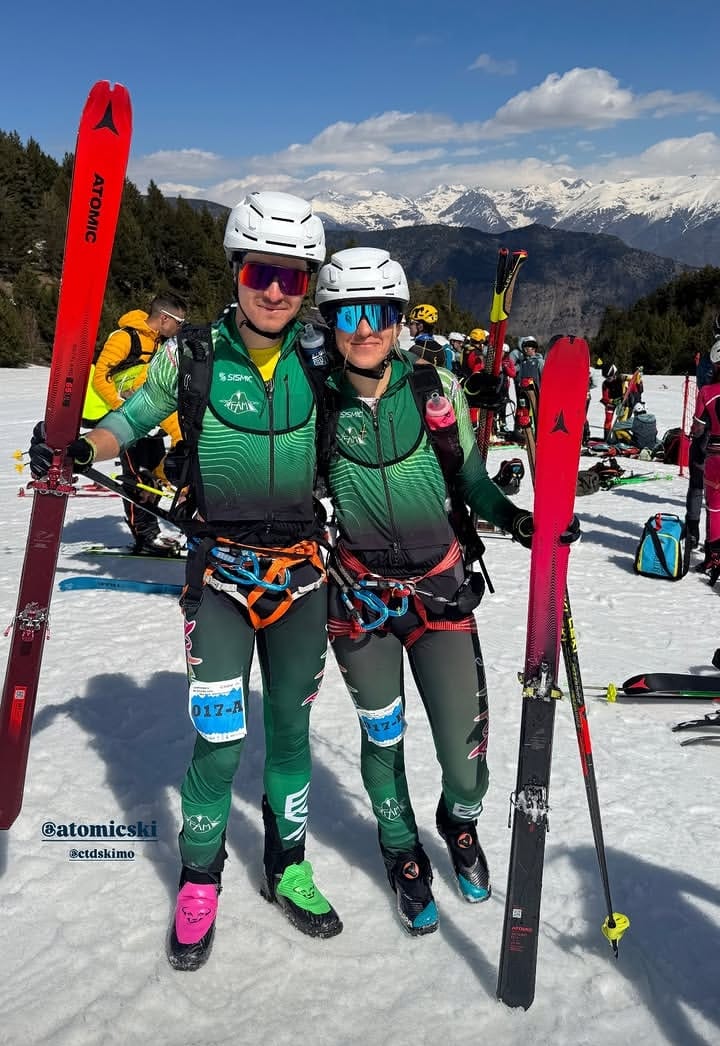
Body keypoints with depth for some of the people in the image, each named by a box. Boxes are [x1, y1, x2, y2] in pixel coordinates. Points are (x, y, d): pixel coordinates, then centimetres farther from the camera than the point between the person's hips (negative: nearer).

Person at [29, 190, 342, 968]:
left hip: (301, 571, 3)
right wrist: (79, 449, -15)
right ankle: (199, 882, 25)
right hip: (222, 570, -2)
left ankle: (287, 868, 37)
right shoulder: (195, 356, -6)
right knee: (218, 741, -4)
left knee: (290, 729, 14)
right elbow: (133, 418, 4)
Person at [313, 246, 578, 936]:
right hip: (359, 596, 0)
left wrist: (511, 517, -13)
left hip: (441, 588, 0)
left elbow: (469, 476, 3)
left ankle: (460, 823, 39)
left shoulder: (435, 388, -6)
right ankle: (403, 853, 41)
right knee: (383, 738, 11)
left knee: (465, 748, 1)